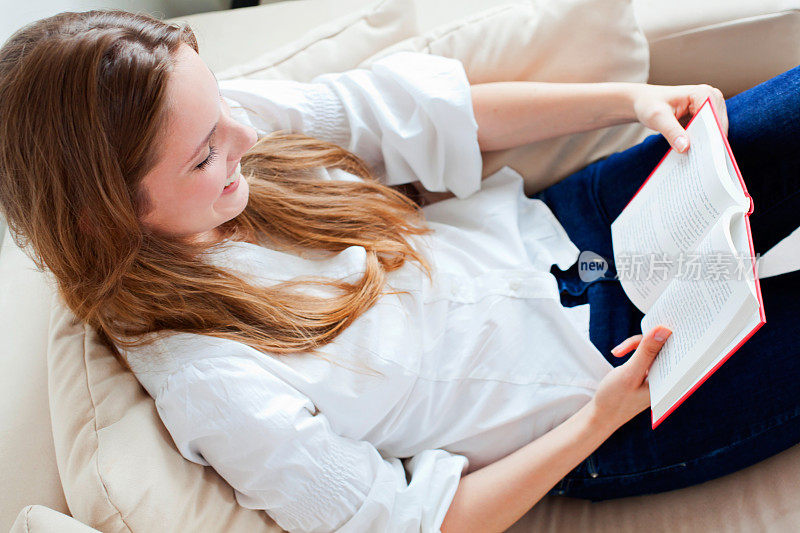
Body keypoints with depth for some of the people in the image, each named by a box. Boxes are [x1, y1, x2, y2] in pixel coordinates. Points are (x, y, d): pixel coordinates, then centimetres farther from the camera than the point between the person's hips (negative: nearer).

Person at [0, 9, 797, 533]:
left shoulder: (220, 121, -13)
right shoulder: (206, 385, -28)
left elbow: (443, 115, -4)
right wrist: (602, 415, -23)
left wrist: (632, 98, -11)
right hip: (574, 408, -5)